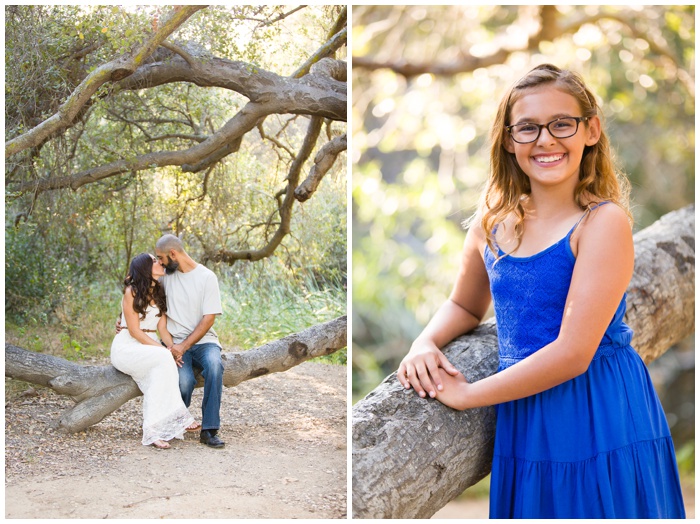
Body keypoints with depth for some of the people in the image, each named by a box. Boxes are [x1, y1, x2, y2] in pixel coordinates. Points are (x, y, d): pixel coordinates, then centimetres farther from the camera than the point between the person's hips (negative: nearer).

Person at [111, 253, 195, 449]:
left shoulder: (159, 293, 11)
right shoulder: (131, 292, -9)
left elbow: (162, 327, 5)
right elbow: (134, 331, -14)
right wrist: (164, 350, -23)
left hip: (150, 347, 6)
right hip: (126, 347, -6)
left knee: (161, 371, -29)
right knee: (164, 359, -34)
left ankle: (154, 431, -33)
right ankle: (154, 430, -36)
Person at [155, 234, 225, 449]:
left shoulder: (207, 277, -4)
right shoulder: (166, 274, 8)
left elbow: (209, 318, -9)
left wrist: (184, 346, -18)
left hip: (203, 340, -1)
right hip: (176, 344, 1)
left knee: (214, 364, -37)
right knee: (185, 381, -30)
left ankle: (209, 430, -30)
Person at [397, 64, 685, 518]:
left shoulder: (603, 221, -14)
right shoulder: (492, 222, 3)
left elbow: (573, 354, -20)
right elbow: (465, 306, 21)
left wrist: (466, 394, -13)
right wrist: (424, 344, -1)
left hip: (600, 418, -5)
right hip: (524, 421, 5)